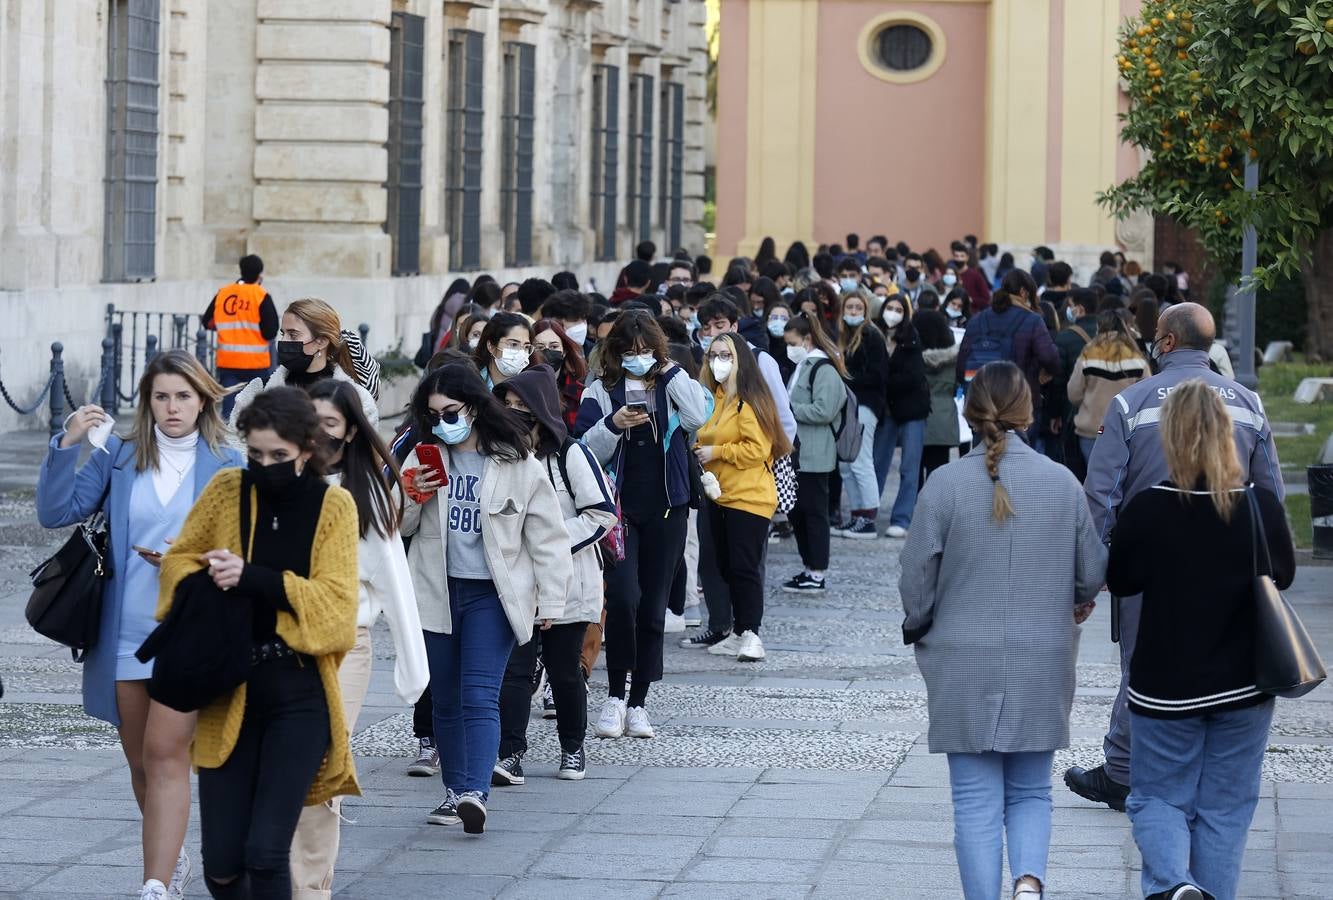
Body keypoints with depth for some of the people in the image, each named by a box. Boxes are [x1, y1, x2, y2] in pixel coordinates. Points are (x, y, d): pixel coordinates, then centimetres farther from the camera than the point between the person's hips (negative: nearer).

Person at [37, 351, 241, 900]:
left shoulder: (228, 468, 1)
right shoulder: (119, 458, 6)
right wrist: (66, 446, -12)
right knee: (140, 759, 14)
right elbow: (55, 512, 0)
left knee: (165, 753, -14)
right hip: (126, 635, 4)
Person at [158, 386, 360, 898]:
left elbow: (335, 598, -11)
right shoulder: (227, 491, 4)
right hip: (229, 694, 3)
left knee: (266, 853, -13)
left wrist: (253, 578, -23)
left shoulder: (333, 506, -2)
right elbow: (179, 561, 11)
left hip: (299, 696, -3)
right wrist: (208, 582, -12)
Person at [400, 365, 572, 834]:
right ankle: (454, 791, 21)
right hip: (438, 592, 4)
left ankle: (475, 793, -25)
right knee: (445, 700, 10)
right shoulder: (424, 458, 7)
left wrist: (550, 601, -3)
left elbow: (547, 536, -1)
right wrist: (411, 499, -11)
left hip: (492, 595, -4)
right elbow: (400, 527, 11)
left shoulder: (517, 464, -4)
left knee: (479, 696, -15)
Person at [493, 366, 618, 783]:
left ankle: (573, 748, 25)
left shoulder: (570, 454, -8)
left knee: (564, 669, 7)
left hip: (568, 581, -3)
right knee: (514, 667, -8)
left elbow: (603, 514, -10)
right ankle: (510, 755, -12)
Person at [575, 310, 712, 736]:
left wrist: (671, 372, -8)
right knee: (623, 596, -20)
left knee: (653, 607, 5)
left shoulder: (672, 385, 8)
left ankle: (637, 703, 14)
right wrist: (613, 425, -17)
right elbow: (584, 449, -1)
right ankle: (615, 695, -7)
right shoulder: (601, 390, 4)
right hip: (618, 507, -2)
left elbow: (699, 416, -12)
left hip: (665, 509, 2)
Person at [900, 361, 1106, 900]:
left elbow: (916, 581, -6)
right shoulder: (1063, 483, -4)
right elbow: (1093, 576, 4)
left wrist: (917, 628, 14)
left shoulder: (946, 484, -10)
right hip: (1043, 666, 2)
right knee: (1030, 792, 13)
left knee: (977, 802, 5)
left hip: (963, 666, -2)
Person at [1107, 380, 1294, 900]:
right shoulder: (1263, 508, -11)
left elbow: (1119, 582, -1)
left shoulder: (1147, 511, -17)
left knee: (1157, 798, 10)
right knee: (1225, 807, 14)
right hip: (1245, 684, 2)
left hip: (1165, 687, -2)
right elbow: (1284, 576, 7)